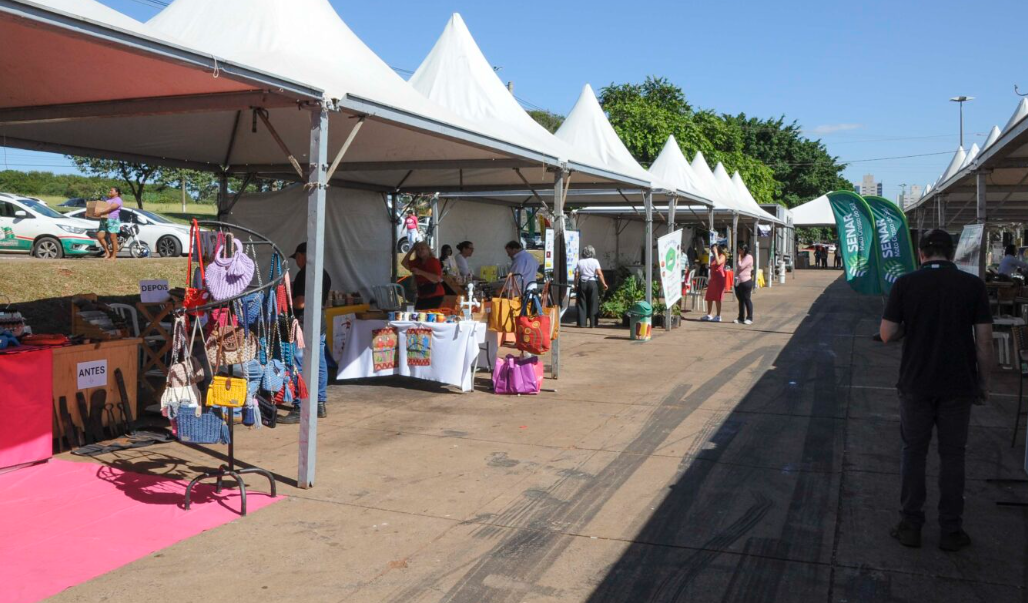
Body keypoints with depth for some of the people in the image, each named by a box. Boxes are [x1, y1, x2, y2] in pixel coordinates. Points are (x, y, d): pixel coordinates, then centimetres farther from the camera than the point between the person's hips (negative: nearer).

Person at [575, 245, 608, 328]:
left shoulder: (580, 262, 4)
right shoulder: (595, 261, -2)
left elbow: (576, 275, 1)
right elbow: (599, 273, -10)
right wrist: (604, 284, -7)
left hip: (582, 283, 2)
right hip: (593, 283, -2)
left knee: (582, 304, 5)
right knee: (593, 304, 4)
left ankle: (582, 323, 2)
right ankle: (592, 323, 3)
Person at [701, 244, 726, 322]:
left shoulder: (722, 256, -5)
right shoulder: (713, 257, 19)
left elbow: (718, 262, -26)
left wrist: (716, 252, -20)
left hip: (719, 279, -9)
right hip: (712, 278, 9)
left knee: (717, 298, -7)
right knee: (709, 297, 9)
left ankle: (718, 316, -2)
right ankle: (709, 315, 17)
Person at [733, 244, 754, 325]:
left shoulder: (748, 257, -10)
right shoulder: (740, 257, 17)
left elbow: (741, 266, -20)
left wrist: (739, 258, -9)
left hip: (746, 282, -9)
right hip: (738, 282, 9)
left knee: (747, 300, -3)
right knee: (740, 300, 11)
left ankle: (749, 318, 3)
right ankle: (741, 318, 16)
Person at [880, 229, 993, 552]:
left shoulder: (905, 284, -6)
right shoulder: (973, 285, -4)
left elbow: (887, 334, -7)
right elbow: (984, 341, -4)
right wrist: (983, 382, 6)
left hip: (916, 384, 0)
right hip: (958, 386, 1)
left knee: (914, 453, 10)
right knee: (952, 456, 10)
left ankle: (910, 525, 17)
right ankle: (951, 531, 17)